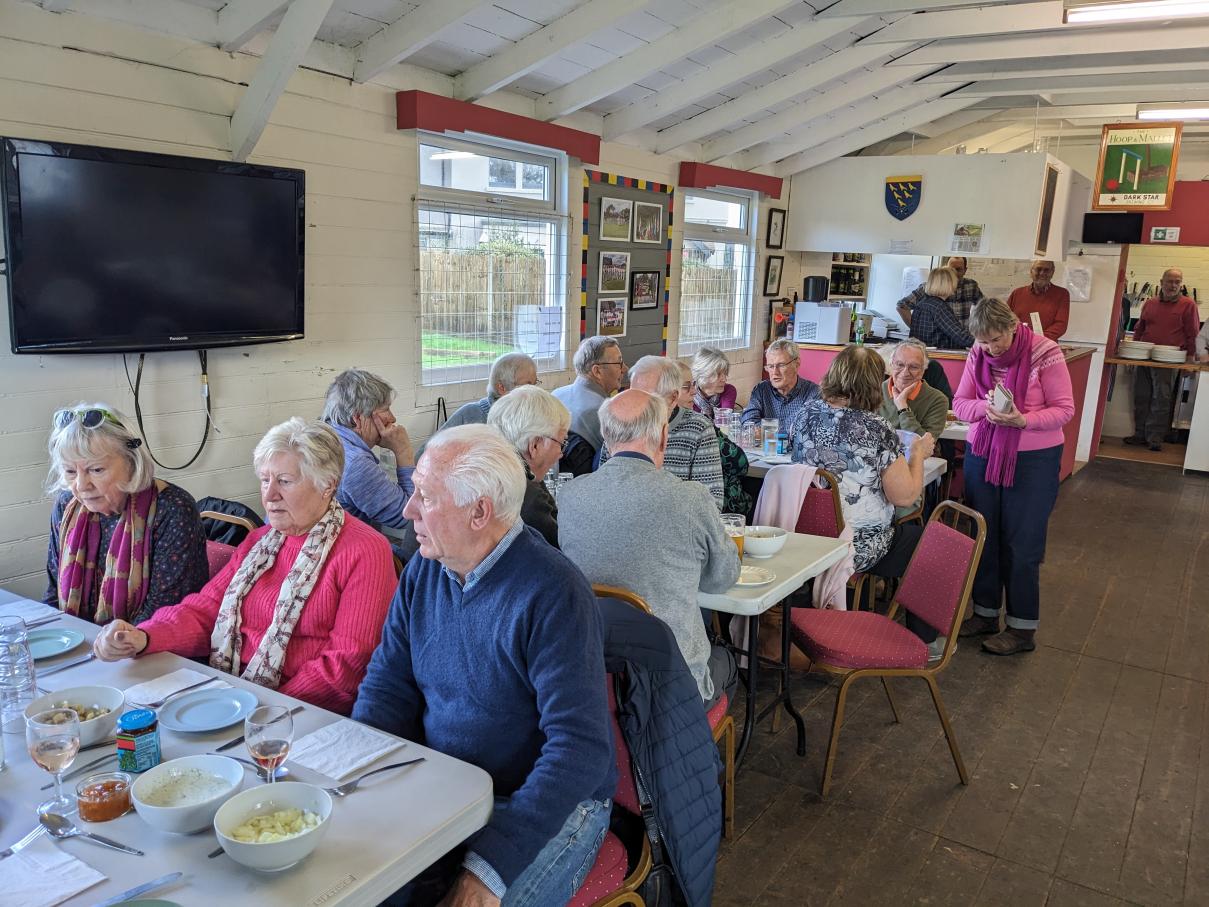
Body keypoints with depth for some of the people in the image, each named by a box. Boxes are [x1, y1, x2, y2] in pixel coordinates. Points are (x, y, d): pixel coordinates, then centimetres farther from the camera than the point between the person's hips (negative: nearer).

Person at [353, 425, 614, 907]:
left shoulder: (553, 595, -21)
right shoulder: (424, 570, 1)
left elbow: (580, 746, -24)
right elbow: (387, 686, 5)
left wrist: (490, 866, -29)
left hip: (551, 805, -5)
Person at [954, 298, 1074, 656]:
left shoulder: (1044, 353, -14)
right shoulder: (978, 355, -1)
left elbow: (1064, 409, -11)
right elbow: (959, 404, 1)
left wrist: (1022, 420, -28)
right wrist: (985, 407, -20)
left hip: (1033, 460, -4)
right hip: (982, 454, 5)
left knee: (1021, 545, 2)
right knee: (983, 538, 11)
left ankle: (1022, 629, 14)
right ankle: (985, 613, 26)